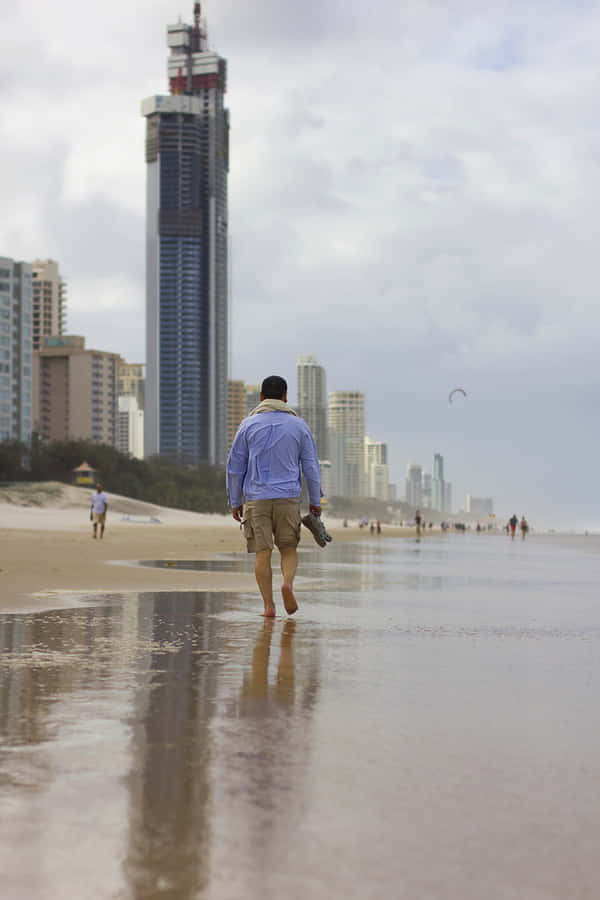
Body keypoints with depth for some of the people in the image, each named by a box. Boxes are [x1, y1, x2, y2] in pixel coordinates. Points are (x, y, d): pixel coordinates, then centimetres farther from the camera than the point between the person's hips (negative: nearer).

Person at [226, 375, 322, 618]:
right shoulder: (299, 426, 6)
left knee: (263, 552, 2)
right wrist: (315, 502, 14)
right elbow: (311, 467, 7)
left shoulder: (249, 425, 5)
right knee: (289, 548, 12)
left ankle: (268, 605, -3)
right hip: (288, 498, 0)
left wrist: (235, 502, 13)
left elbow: (235, 466, 6)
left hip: (256, 498, 0)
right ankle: (288, 583, -15)